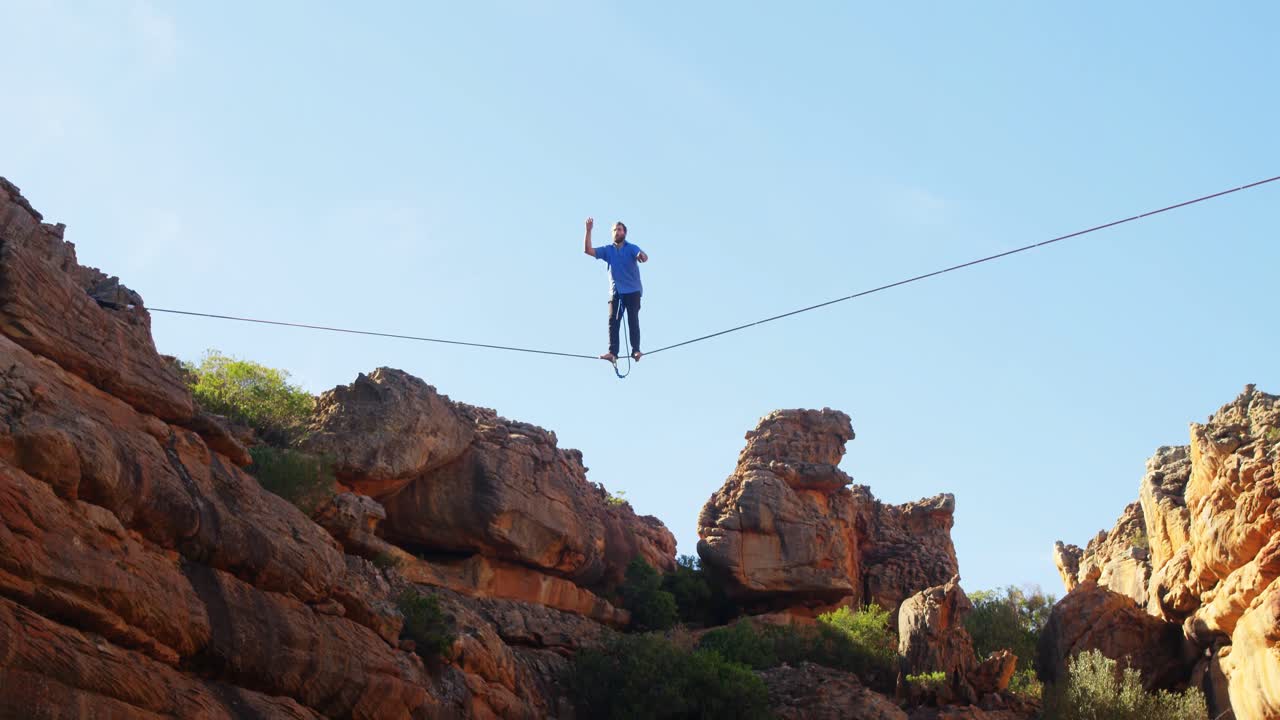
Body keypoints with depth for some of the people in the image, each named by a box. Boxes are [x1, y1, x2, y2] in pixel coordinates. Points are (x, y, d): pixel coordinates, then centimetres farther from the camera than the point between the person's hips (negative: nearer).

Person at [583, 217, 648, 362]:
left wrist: (642, 256, -47)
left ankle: (635, 350, -6)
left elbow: (643, 256, -20)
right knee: (613, 321, -7)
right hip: (615, 291, 3)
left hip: (632, 291, -3)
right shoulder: (608, 250, 9)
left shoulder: (631, 248, 0)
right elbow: (587, 250, 0)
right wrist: (588, 231, -10)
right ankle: (612, 352, -13)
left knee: (633, 320, -6)